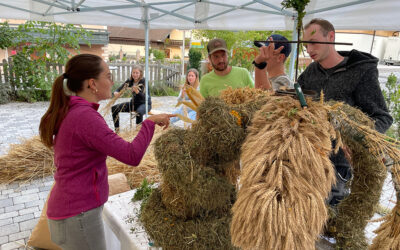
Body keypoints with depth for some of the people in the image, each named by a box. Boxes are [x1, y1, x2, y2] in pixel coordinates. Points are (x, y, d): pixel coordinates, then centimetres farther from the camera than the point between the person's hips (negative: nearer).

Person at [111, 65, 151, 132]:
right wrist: (116, 93, -30)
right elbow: (119, 89, -6)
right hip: (134, 103, 6)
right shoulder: (130, 81, -2)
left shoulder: (143, 81, -18)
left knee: (139, 112, -41)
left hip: (145, 103, -6)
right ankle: (117, 129, 3)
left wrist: (137, 91, -50)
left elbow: (143, 97, -29)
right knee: (114, 108, -7)